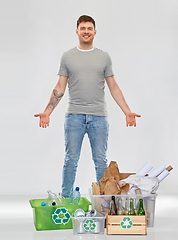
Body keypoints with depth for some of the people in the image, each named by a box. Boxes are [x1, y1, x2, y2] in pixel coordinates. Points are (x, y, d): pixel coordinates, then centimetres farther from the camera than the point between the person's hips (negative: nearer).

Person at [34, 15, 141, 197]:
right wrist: (47, 112, -1)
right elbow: (60, 88, 8)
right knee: (71, 160, 3)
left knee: (101, 161, 4)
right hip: (74, 116, 0)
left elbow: (113, 87, 11)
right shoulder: (67, 57, 7)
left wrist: (128, 112, 4)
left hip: (99, 117, 1)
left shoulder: (104, 57, 8)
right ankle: (65, 200, 12)